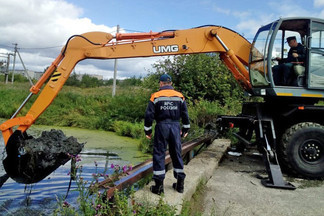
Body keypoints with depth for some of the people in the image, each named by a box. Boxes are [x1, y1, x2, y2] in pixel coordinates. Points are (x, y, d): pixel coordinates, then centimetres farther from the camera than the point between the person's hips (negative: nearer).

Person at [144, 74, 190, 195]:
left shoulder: (156, 96, -2)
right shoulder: (180, 96, 6)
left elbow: (149, 115, -4)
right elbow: (185, 114, 9)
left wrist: (147, 131, 4)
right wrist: (185, 129, 19)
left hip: (162, 127, -3)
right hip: (175, 127, 3)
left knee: (159, 155, 4)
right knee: (176, 154, 12)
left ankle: (159, 185, 4)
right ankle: (180, 184, 20)